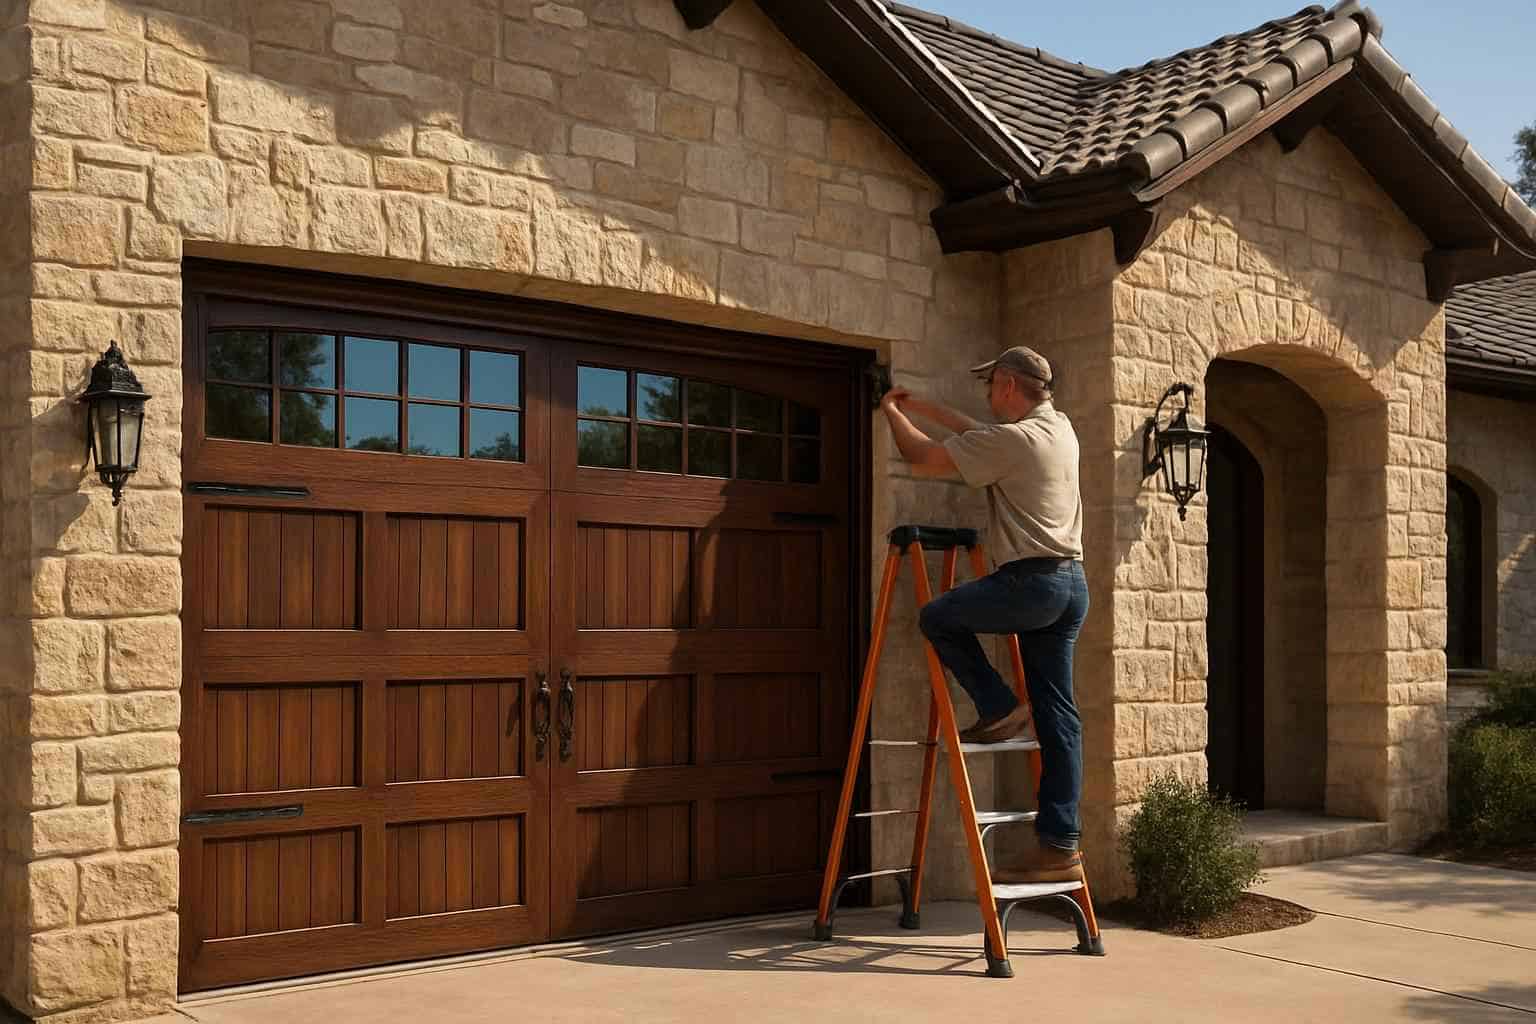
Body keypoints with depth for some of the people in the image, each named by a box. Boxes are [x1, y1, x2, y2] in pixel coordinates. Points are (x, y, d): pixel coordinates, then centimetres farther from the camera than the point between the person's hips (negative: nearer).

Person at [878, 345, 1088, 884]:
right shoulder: (1060, 427, 16)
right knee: (1057, 717, 6)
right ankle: (1059, 845, 5)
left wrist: (894, 412, 14)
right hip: (1072, 584, 9)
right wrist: (922, 407, 36)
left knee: (937, 617, 9)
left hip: (1032, 582, -9)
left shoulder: (1010, 439, -12)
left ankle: (999, 708, 9)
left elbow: (922, 458, -5)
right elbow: (979, 434, 31)